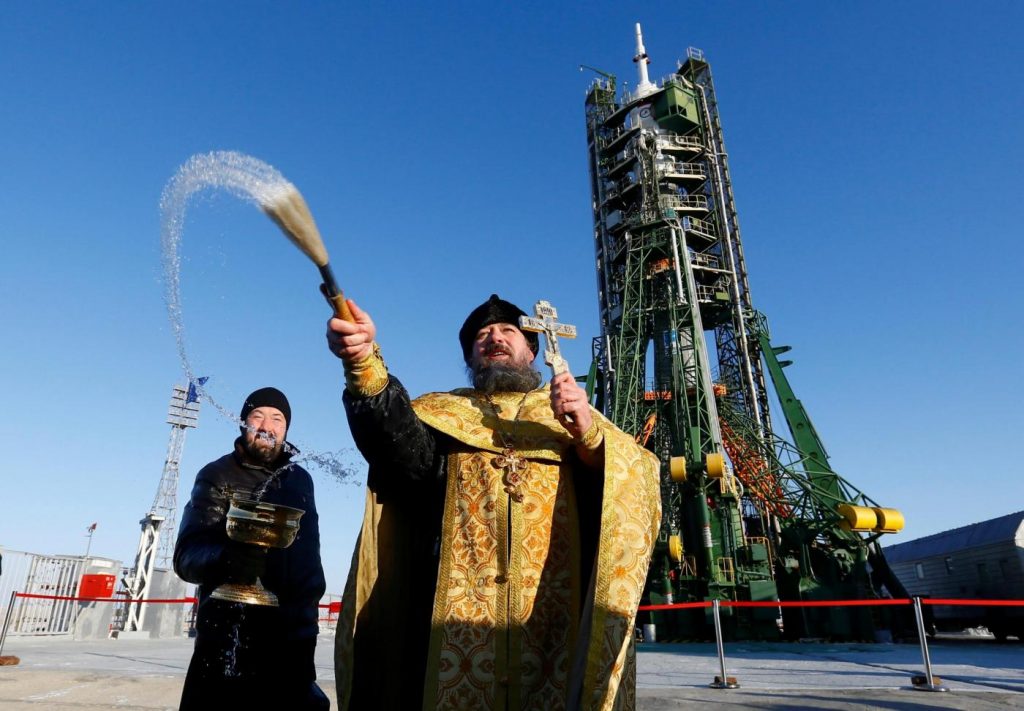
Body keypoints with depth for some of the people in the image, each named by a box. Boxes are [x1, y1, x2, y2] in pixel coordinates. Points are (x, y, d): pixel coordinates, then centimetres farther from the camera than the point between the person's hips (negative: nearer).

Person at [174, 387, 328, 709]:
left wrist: (310, 604, 11)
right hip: (229, 640, -4)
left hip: (293, 639, 4)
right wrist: (226, 556, -37)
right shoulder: (218, 475, -6)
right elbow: (187, 554, -17)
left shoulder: (301, 479, 7)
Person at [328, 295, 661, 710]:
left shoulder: (572, 414, 17)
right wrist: (365, 366, -27)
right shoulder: (442, 412, 14)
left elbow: (634, 482, 3)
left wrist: (588, 435, -15)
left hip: (554, 611, 1)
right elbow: (402, 444, -9)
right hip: (458, 611, 0)